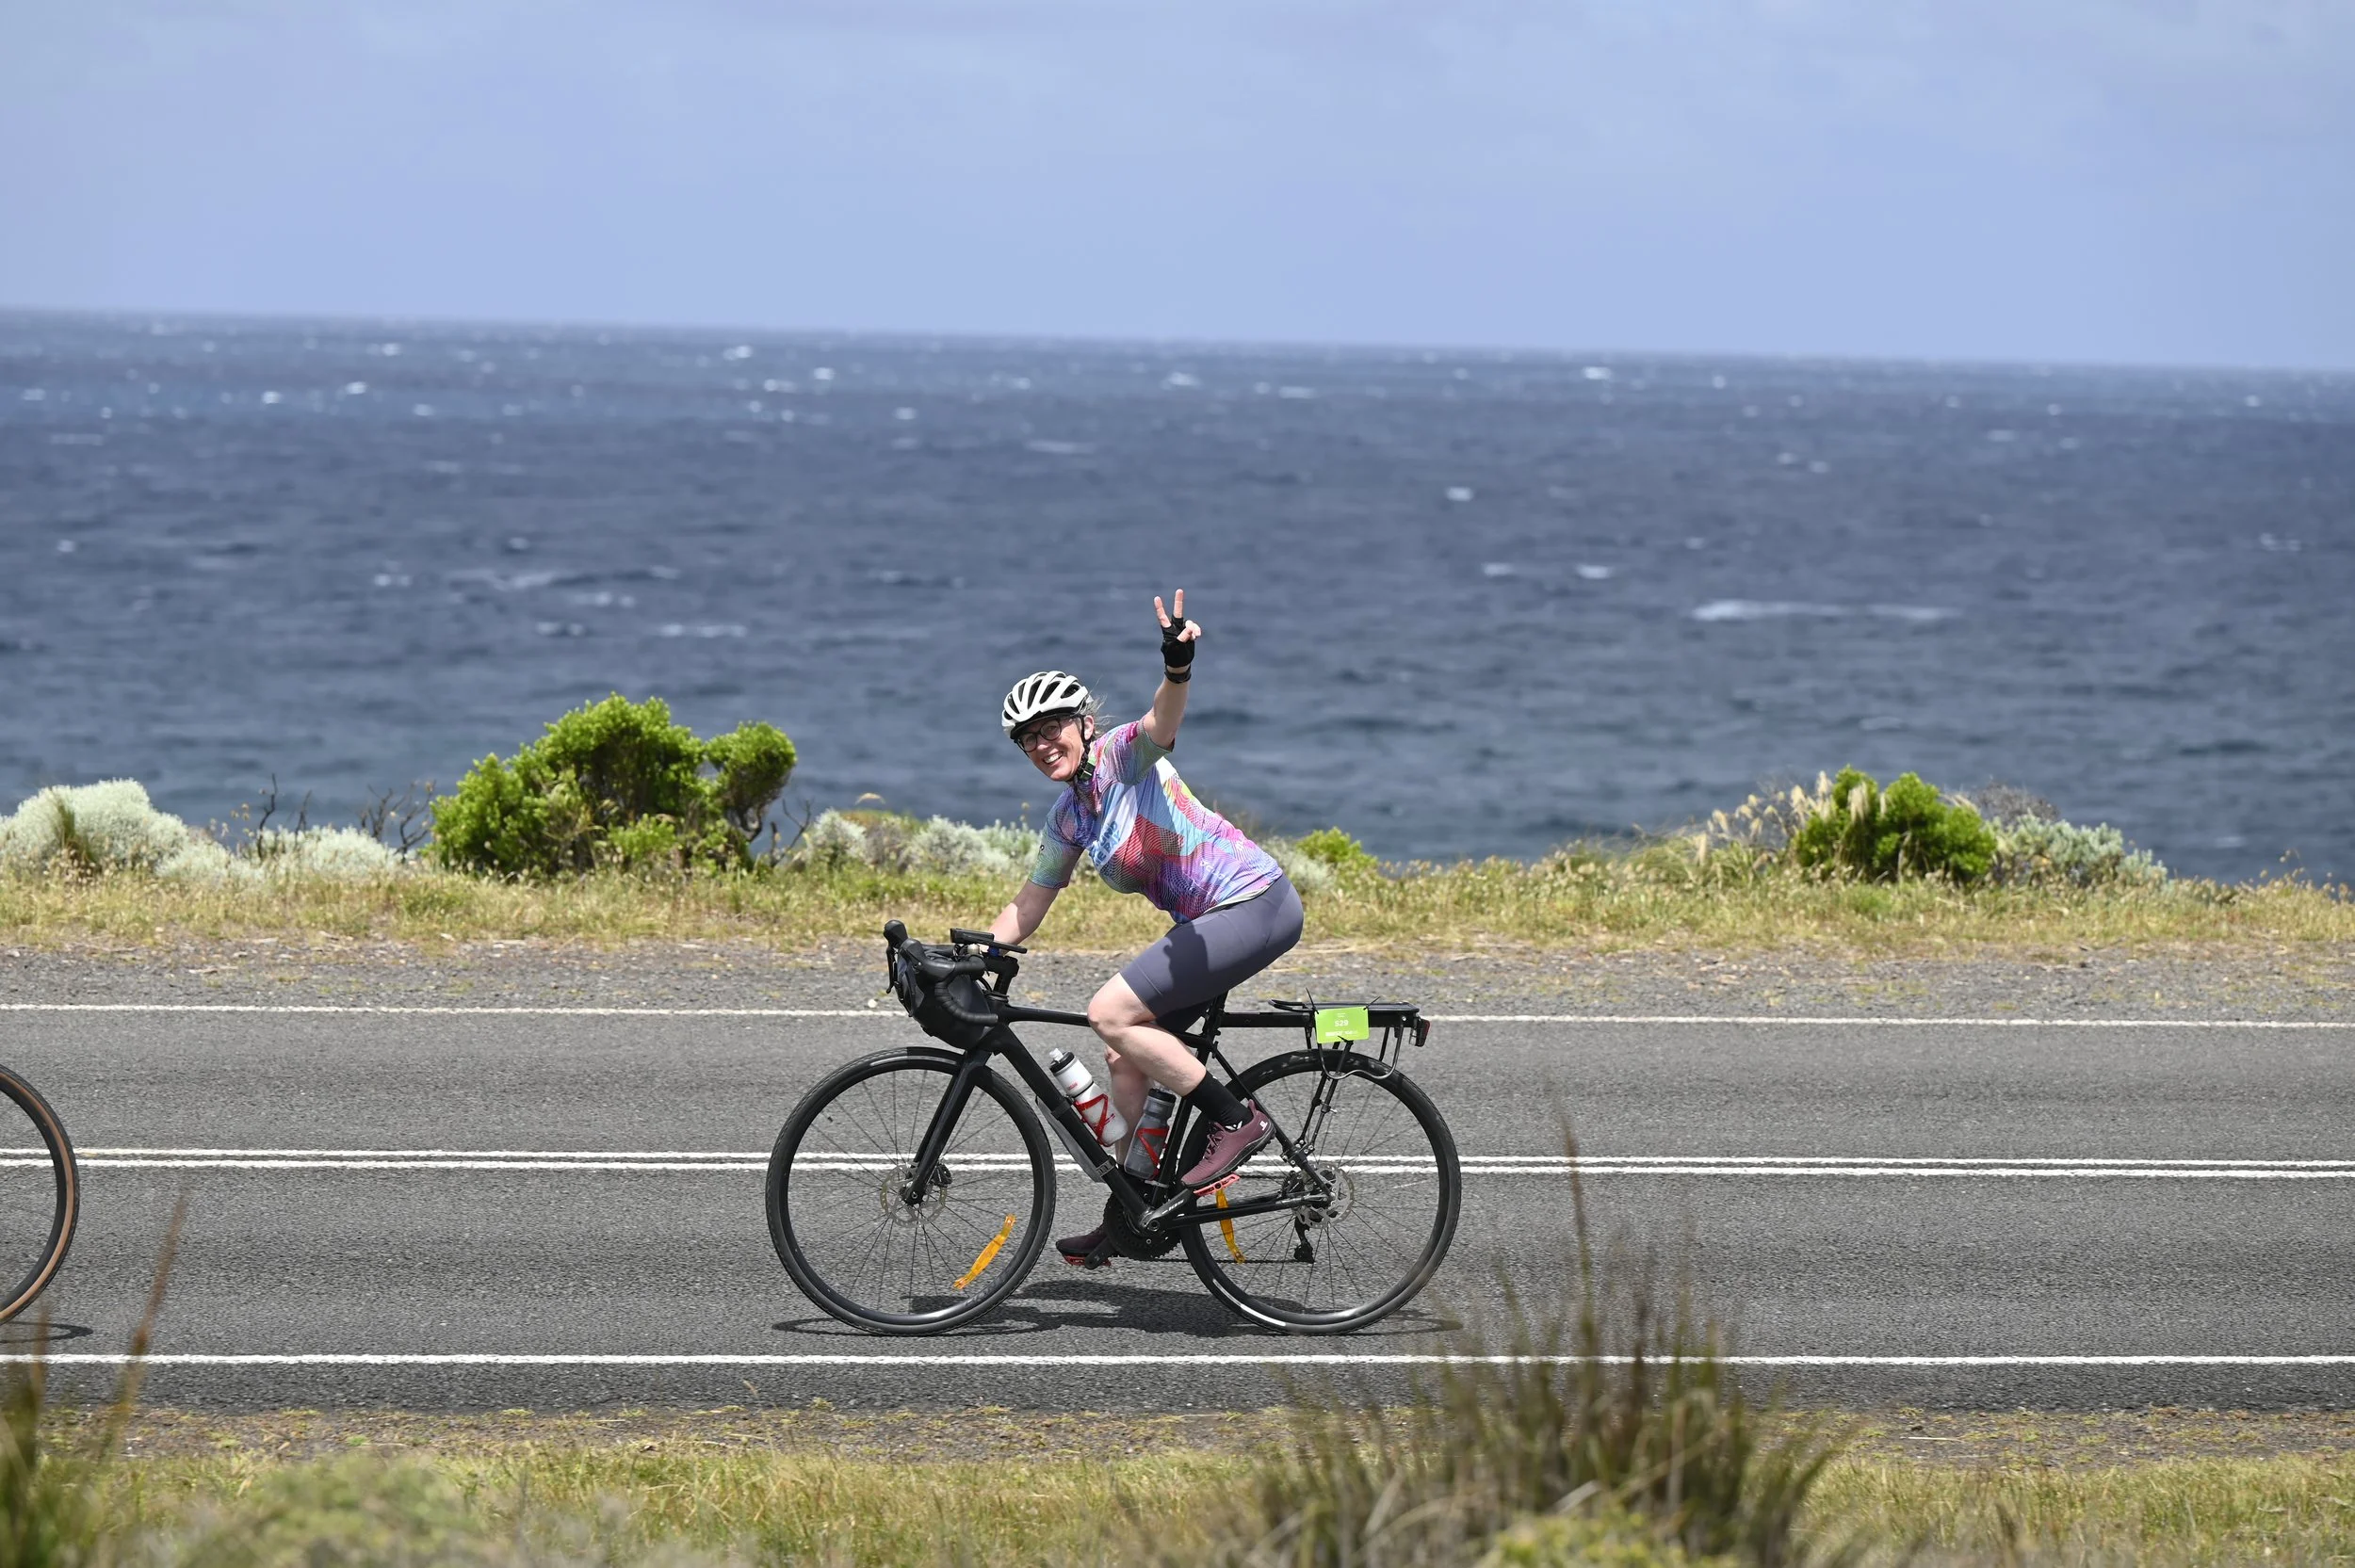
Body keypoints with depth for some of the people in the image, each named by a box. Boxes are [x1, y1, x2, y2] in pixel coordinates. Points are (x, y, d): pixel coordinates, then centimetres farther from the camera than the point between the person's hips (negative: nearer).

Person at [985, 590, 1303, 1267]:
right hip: (1209, 922, 9)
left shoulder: (1122, 754, -11)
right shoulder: (1067, 817, 12)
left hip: (1254, 904, -9)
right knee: (1126, 1056, 9)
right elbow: (1028, 907, 21)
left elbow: (1163, 721, -35)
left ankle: (1237, 1122, -10)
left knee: (1111, 1015, -17)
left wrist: (1177, 666, -55)